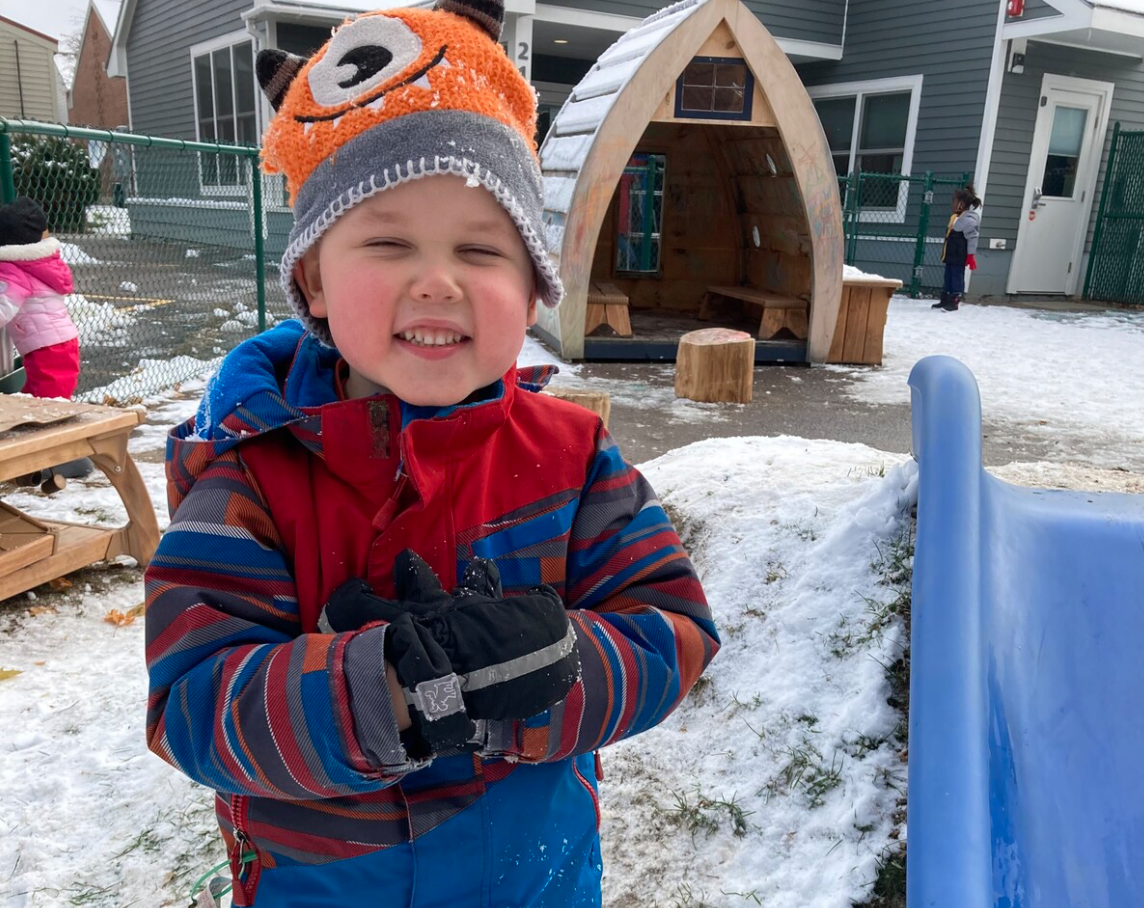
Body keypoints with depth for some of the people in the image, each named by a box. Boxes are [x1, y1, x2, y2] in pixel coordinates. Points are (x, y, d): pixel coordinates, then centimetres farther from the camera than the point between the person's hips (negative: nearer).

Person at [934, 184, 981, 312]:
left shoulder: (969, 219, -18)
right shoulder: (956, 217, 12)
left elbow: (972, 238, -19)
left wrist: (971, 255, -19)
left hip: (959, 257, -10)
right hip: (951, 255, 10)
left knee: (957, 277, -2)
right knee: (948, 277, 14)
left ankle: (954, 302, 2)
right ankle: (945, 300, 22)